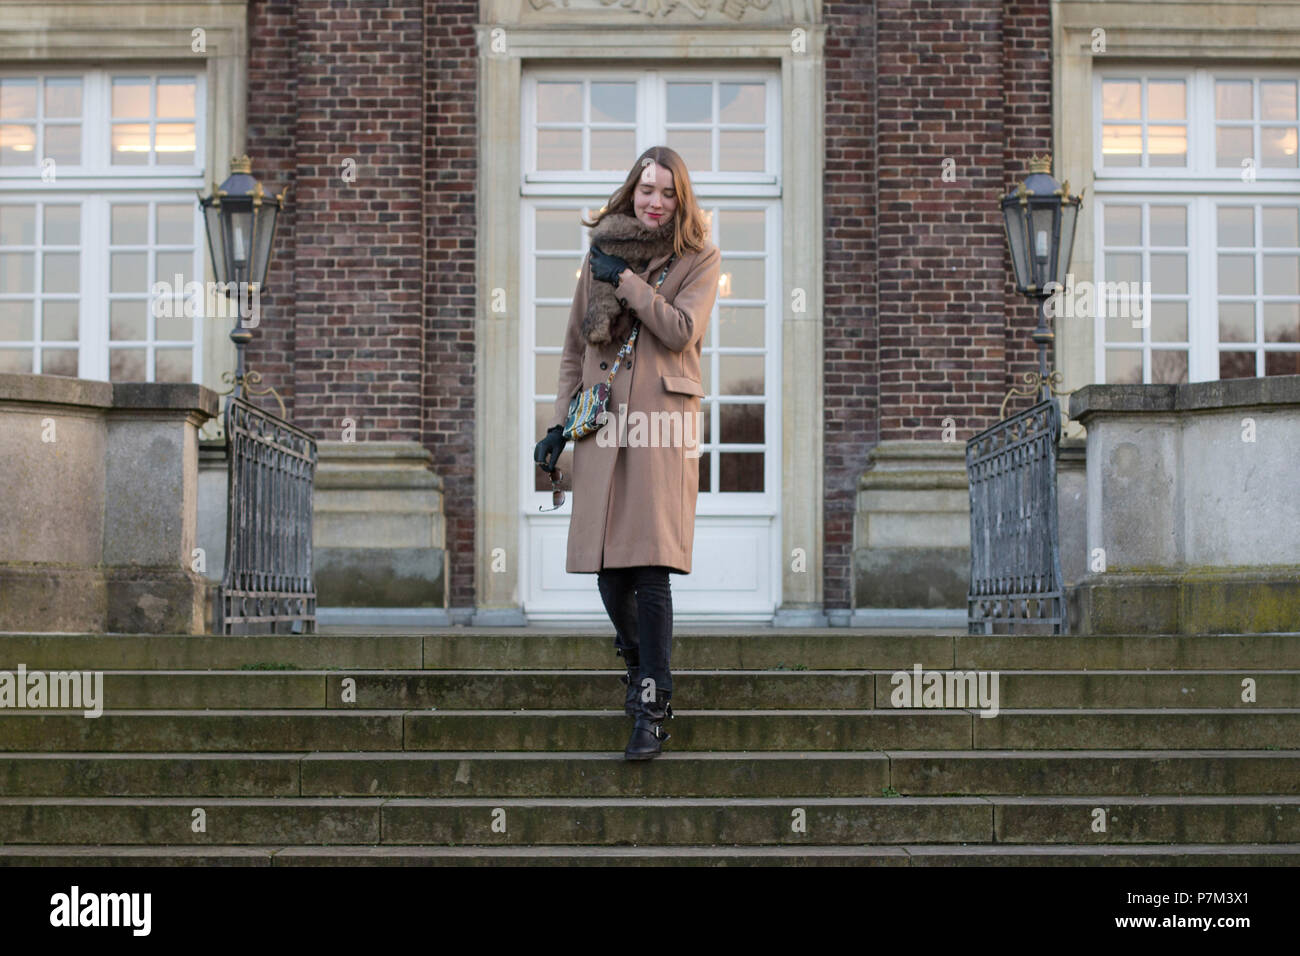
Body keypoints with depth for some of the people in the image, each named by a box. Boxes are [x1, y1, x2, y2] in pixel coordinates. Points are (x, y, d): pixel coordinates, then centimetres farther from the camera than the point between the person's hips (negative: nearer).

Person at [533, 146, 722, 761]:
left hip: (663, 423, -4)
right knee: (609, 571, 4)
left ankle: (652, 709, -7)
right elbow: (575, 348, 19)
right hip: (603, 426, 4)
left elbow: (681, 330, -11)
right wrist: (559, 423, 12)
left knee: (650, 568, -12)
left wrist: (625, 279, -8)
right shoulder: (600, 255, 16)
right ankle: (640, 666, 32)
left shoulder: (699, 260, 6)